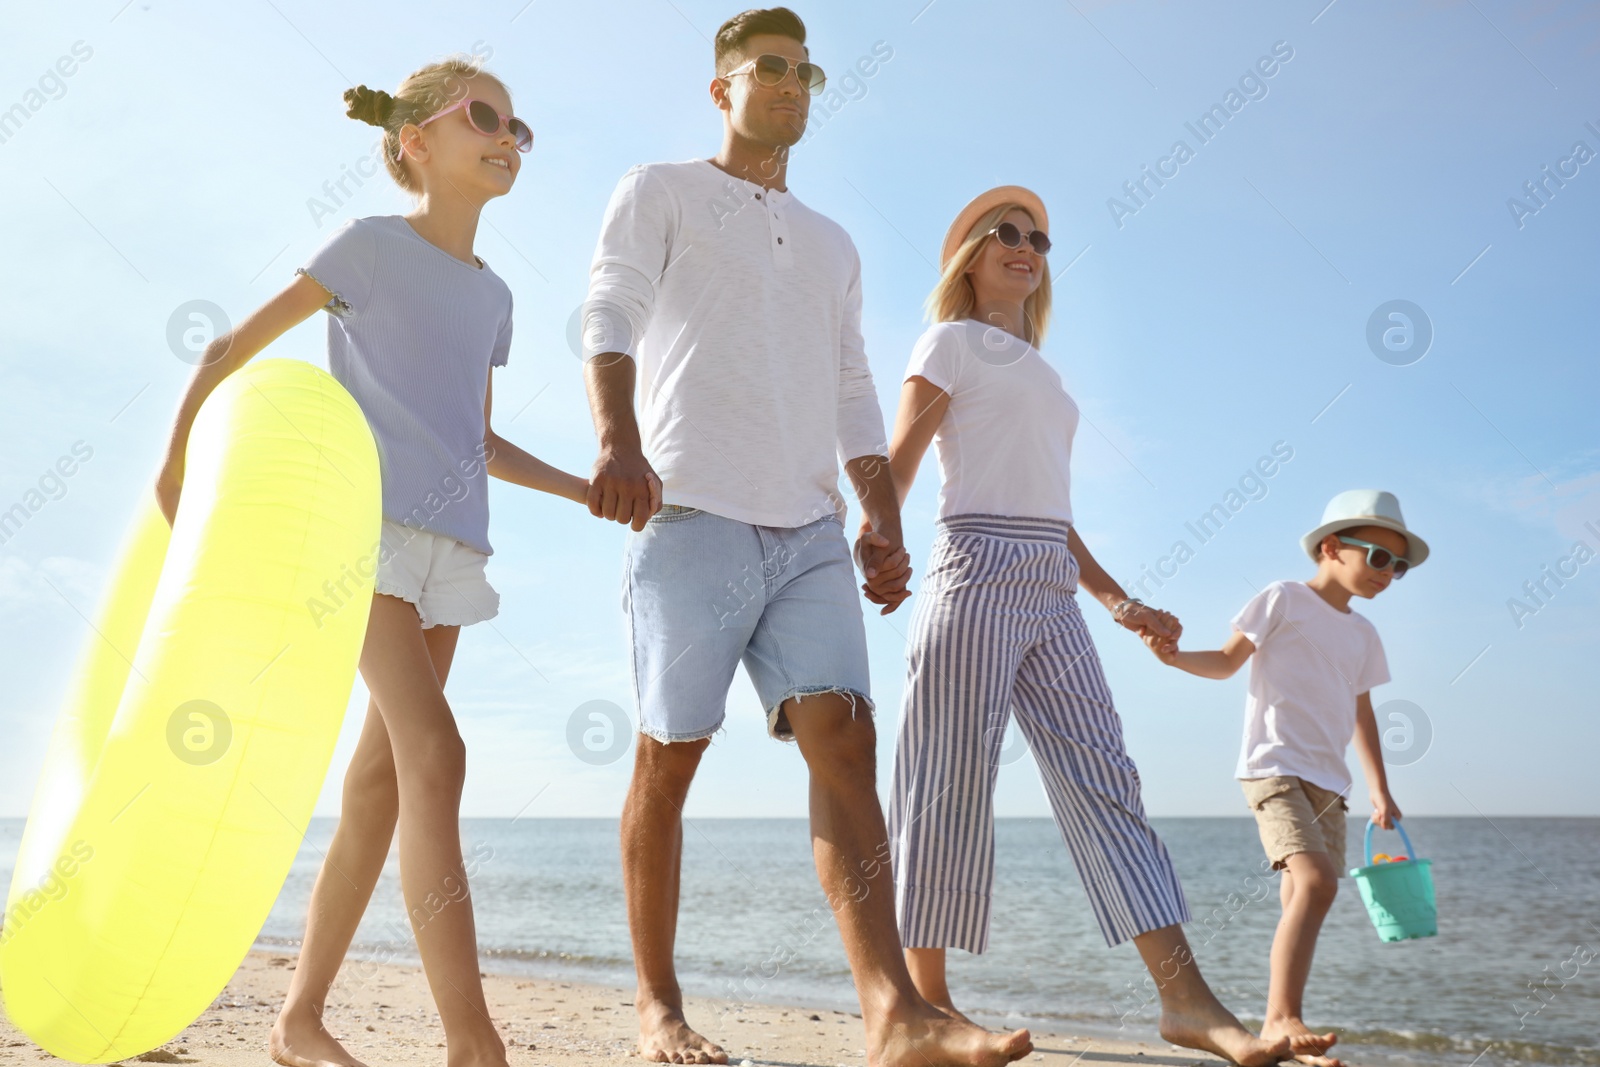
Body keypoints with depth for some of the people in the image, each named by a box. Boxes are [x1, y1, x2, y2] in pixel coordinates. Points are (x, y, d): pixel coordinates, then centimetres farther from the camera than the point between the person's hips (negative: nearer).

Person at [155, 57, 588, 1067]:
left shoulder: (493, 294, 20)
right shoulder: (373, 245, 4)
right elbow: (233, 348, 6)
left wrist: (591, 489, 18)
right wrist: (177, 458, 1)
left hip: (451, 548, 6)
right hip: (367, 525, -6)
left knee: (382, 778, 5)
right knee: (434, 753, -20)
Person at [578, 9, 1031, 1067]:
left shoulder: (834, 245, 28)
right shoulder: (660, 193, 13)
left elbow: (854, 395, 22)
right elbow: (612, 316, -4)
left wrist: (885, 521, 8)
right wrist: (619, 441, -23)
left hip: (812, 532, 4)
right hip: (693, 515, -4)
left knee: (844, 736, -11)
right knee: (669, 758, 0)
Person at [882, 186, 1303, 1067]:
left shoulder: (1040, 375, 27)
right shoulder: (951, 343, 7)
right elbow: (897, 463, -4)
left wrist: (1120, 602, 18)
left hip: (1052, 590, 7)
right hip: (977, 567, -7)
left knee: (1100, 774, -2)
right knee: (953, 779, -6)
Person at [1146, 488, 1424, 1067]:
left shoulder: (1363, 634, 18)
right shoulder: (1284, 600, -1)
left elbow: (1361, 713, 23)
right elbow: (1228, 660, 1)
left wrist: (1380, 790, 21)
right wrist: (1175, 656, -18)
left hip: (1328, 781, 7)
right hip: (1274, 767, -7)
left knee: (1302, 900, 5)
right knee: (1316, 881, -24)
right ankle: (1283, 1018, -24)